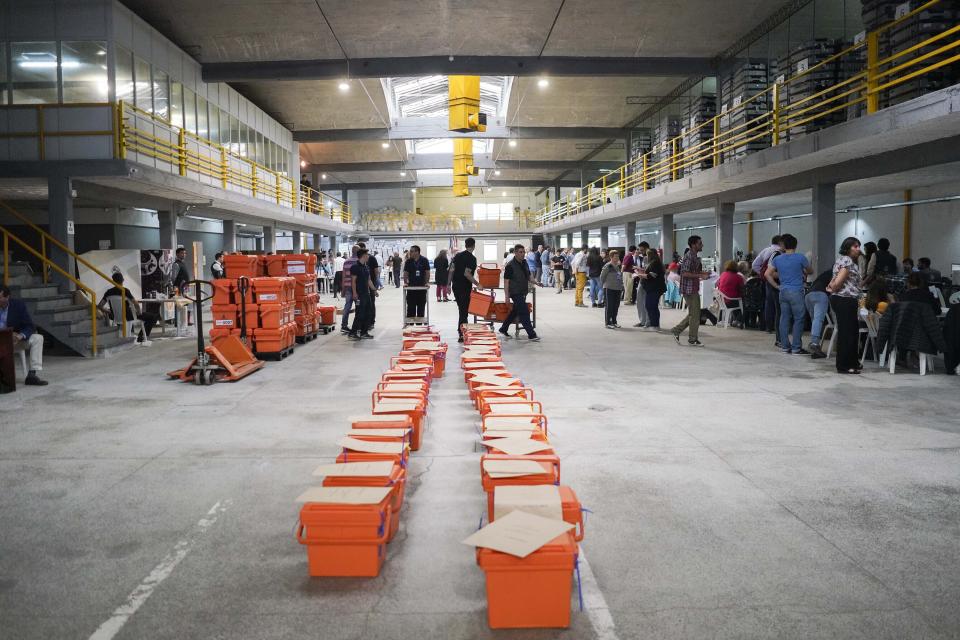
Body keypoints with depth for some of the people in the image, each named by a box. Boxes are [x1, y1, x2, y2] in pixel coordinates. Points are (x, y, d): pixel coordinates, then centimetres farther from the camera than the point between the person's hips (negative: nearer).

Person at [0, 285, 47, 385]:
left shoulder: (18, 304, -9)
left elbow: (30, 326, -8)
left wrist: (21, 336, -32)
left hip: (16, 340, 1)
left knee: (37, 338, -22)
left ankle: (32, 374, -27)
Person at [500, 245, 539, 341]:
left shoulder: (525, 263, 9)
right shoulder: (510, 266, -13)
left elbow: (529, 276, 20)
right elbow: (506, 281, -13)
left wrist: (535, 281, 0)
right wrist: (507, 296, -15)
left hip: (523, 292, 8)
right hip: (516, 293, -8)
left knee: (514, 311, 17)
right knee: (524, 313, -10)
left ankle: (503, 330, 31)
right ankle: (531, 335, -7)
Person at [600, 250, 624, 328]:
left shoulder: (619, 266, 10)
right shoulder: (607, 266, -10)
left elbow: (621, 277, 17)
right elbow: (602, 276, -5)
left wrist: (622, 287, 11)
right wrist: (604, 285, 1)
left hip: (618, 289, 6)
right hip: (609, 289, -6)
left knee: (616, 306, 10)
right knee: (609, 306, -2)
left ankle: (614, 322, 20)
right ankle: (608, 323, 5)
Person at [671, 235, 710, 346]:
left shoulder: (696, 257, 15)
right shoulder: (689, 257, -16)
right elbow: (685, 273, -23)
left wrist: (703, 273, 9)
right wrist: (700, 275, -22)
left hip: (694, 289, 10)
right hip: (689, 289, -10)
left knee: (693, 314, 14)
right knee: (694, 314, -3)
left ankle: (677, 330, 22)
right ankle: (693, 339, 6)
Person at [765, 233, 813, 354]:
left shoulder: (777, 259, 6)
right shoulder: (800, 257, -5)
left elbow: (768, 274, 7)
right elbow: (811, 271, 10)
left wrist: (777, 286, 11)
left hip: (783, 291, 5)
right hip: (796, 292, -5)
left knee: (784, 318, 9)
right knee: (799, 319, -1)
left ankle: (785, 347, 13)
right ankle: (796, 348, -2)